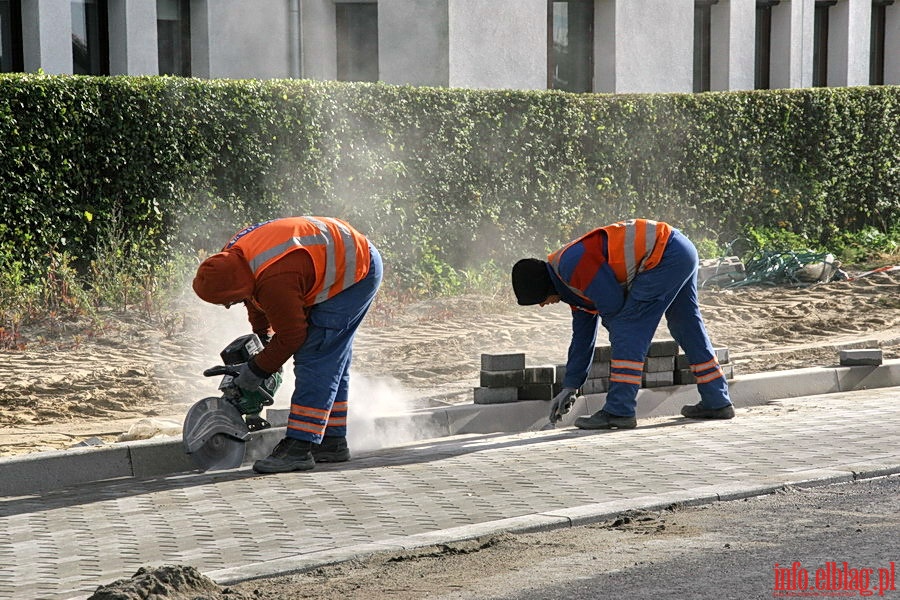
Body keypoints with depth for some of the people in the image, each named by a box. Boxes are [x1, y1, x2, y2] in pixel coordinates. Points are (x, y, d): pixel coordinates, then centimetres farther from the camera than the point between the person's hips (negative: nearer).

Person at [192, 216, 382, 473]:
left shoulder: (276, 282, -35)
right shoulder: (232, 258, -7)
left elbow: (291, 336, -21)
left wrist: (257, 370, -8)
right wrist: (261, 334, 24)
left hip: (355, 274, -10)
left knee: (314, 359, -14)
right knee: (331, 361, 14)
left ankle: (298, 448, -17)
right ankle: (332, 442, 23)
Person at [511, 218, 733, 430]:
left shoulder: (571, 265, -14)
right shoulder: (572, 283, 19)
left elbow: (613, 303, -14)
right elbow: (582, 335, 25)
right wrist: (570, 387, 27)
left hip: (664, 256, -11)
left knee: (627, 330, -8)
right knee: (688, 330, 21)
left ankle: (619, 412, -8)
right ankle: (717, 403, 30)